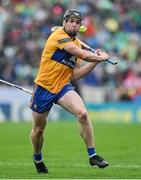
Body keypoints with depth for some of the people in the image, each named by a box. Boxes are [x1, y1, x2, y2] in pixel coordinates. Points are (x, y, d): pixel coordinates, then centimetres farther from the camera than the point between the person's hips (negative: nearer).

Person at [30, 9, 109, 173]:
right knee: (38, 128, 10)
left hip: (63, 87, 4)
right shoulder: (58, 36, -14)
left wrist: (95, 62, 1)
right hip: (44, 87, -4)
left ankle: (92, 155, -15)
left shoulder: (77, 44, 9)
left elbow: (75, 75, 6)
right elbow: (82, 54, -23)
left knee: (82, 113, -22)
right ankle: (37, 159, 39)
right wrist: (100, 57, -8)